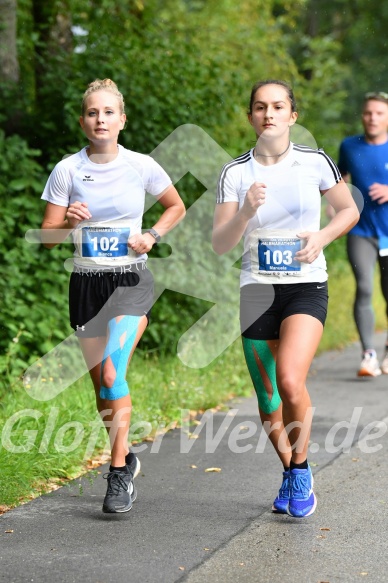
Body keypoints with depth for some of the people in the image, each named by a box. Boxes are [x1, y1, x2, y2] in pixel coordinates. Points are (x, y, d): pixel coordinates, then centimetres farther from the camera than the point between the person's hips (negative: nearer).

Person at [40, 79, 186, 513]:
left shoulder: (142, 166, -2)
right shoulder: (67, 170, -2)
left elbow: (176, 207, 14)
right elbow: (48, 235, 0)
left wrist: (152, 235, -3)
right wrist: (70, 222, -21)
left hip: (130, 281, -2)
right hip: (86, 284, 2)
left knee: (111, 372, -21)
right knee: (103, 387, 7)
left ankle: (119, 473, -14)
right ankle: (126, 458, 30)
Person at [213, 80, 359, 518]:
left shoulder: (315, 162, -2)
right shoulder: (235, 173, -1)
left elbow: (349, 210, 12)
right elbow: (219, 245, -5)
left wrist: (322, 237, -7)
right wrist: (246, 211, -22)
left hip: (307, 288, -2)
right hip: (258, 290, 2)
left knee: (290, 382, -23)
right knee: (268, 403, 7)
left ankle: (301, 473, -1)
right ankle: (290, 474, 32)